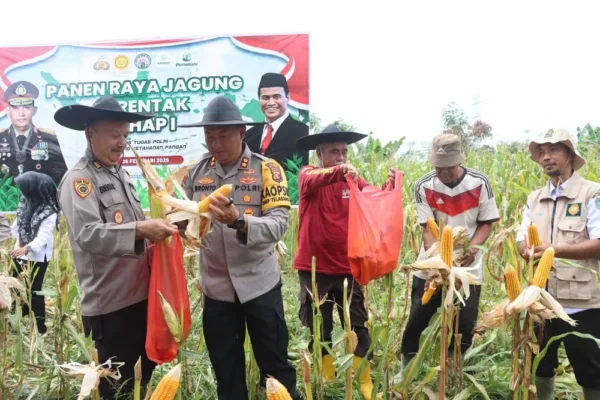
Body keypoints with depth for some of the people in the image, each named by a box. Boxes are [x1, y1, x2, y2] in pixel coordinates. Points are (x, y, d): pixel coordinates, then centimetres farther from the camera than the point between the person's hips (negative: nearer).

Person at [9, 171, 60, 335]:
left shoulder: (49, 212, -23)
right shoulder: (26, 202, 1)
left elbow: (43, 237, -32)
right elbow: (18, 224, 14)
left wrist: (27, 248, -46)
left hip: (37, 257, -8)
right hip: (21, 253, 8)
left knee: (34, 291, -1)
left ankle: (40, 327, 11)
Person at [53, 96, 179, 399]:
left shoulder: (119, 174, 15)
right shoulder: (78, 179, -11)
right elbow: (87, 235, -26)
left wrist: (155, 226, 6)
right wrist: (139, 230, -36)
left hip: (140, 296, 8)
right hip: (109, 305, -8)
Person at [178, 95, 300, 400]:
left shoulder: (267, 169, -10)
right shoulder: (196, 171, 2)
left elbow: (279, 224, -19)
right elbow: (181, 217, 3)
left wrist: (238, 221, -35)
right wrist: (182, 220, -20)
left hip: (259, 284, -3)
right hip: (215, 288, 3)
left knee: (275, 365, 13)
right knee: (225, 370, 18)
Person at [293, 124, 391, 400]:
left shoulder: (353, 180, 6)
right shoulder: (308, 175, -5)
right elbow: (313, 180, -29)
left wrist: (390, 185, -25)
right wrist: (339, 171, -48)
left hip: (347, 267, 3)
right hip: (314, 268, -2)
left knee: (358, 327, 7)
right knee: (319, 330, 11)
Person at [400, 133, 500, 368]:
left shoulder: (479, 183, -9)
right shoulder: (423, 186, -10)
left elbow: (486, 223, -1)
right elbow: (427, 228, -11)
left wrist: (472, 248, -20)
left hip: (468, 268, 0)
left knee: (464, 325, 6)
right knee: (416, 321, 6)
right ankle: (405, 370, 25)